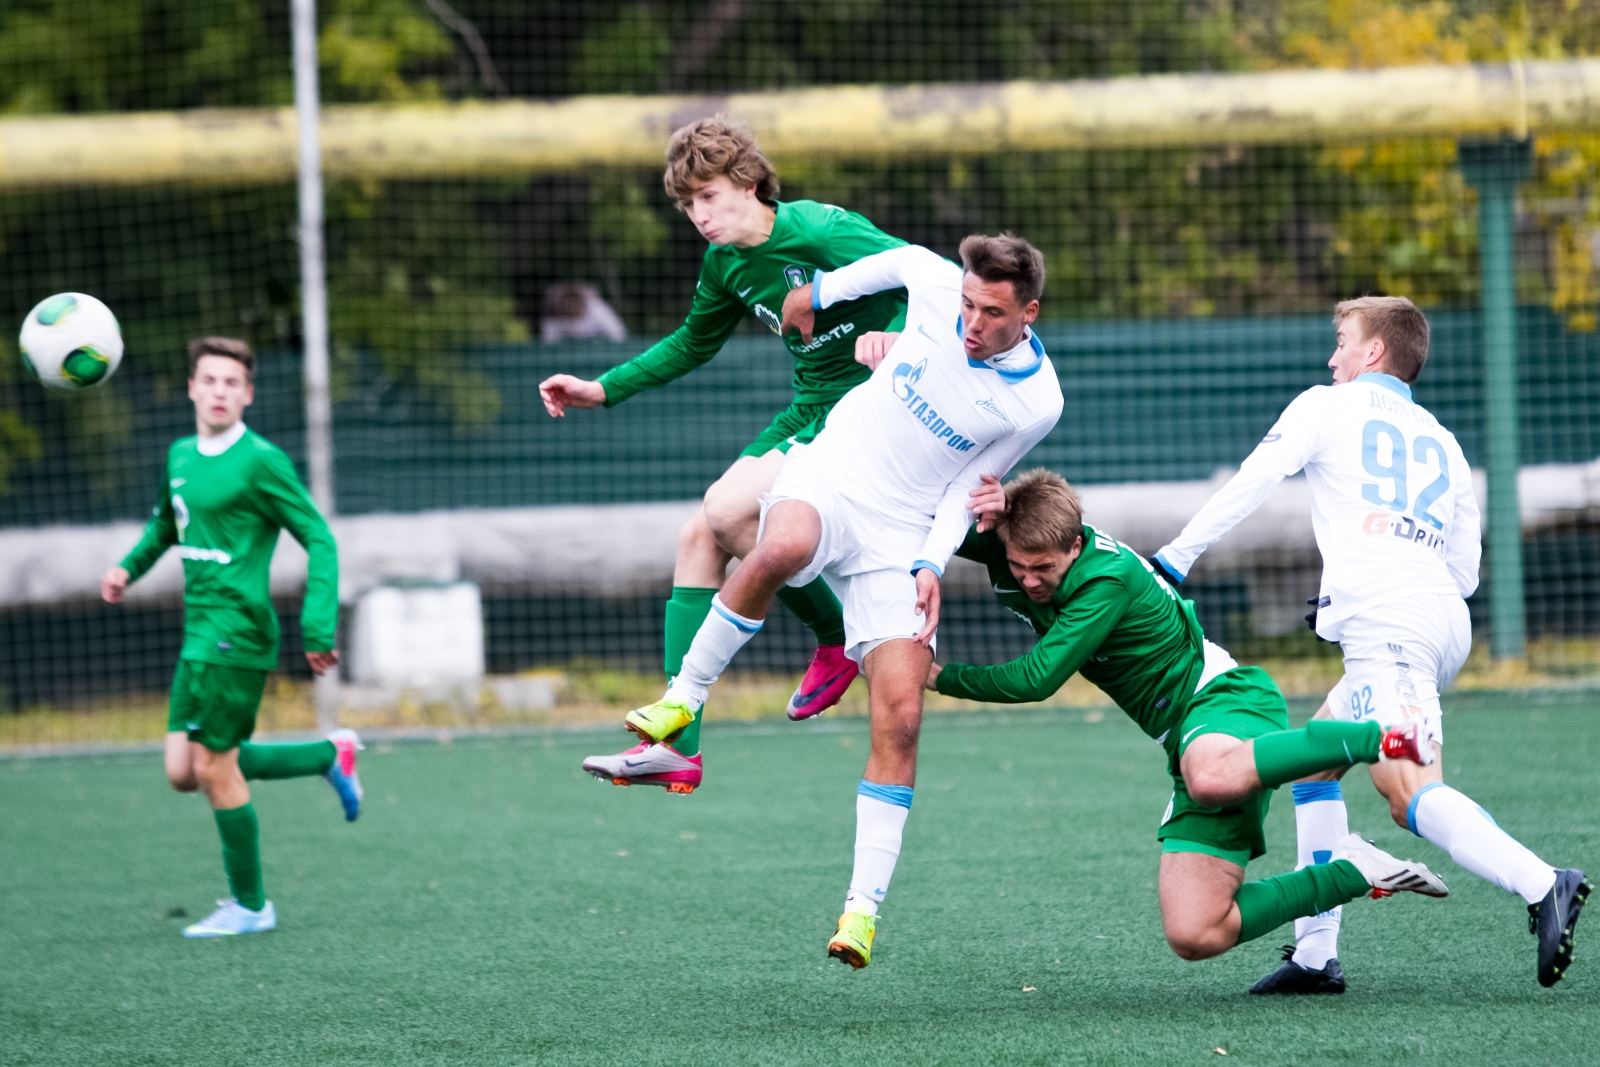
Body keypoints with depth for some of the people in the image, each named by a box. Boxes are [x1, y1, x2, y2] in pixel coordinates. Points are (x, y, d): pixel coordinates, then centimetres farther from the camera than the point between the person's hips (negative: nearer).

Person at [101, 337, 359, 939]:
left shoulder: (260, 462, -11)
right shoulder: (181, 457, 12)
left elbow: (319, 540, -11)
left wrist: (318, 629, -19)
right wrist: (129, 568, 14)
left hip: (236, 635, -8)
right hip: (199, 636, 8)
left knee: (214, 768, -3)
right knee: (183, 773, 7)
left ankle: (250, 906, 11)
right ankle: (328, 756, 21)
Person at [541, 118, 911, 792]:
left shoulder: (820, 232, -20)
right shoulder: (726, 262, 6)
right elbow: (692, 345, 25)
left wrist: (891, 341, -38)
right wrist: (602, 390, 17)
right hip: (811, 411, 9)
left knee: (729, 509, -23)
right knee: (697, 540, 0)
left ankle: (836, 641, -1)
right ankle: (678, 746, 0)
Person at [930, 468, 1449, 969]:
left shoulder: (1109, 578, -20)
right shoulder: (1021, 547, 1)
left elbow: (1036, 679, -22)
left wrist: (939, 677, -11)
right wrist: (984, 511, -23)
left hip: (1222, 697, -8)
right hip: (1190, 739, 8)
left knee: (1212, 777, -48)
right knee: (1194, 935, -10)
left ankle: (1379, 739, -33)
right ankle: (1352, 873, 1)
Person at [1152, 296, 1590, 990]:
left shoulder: (1328, 407, 13)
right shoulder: (1443, 444, 29)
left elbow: (1248, 486, 7)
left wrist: (1172, 561, 16)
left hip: (1384, 621, -8)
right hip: (1446, 618, 8)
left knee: (1408, 790, -22)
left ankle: (1541, 886, -43)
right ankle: (1315, 953, 15)